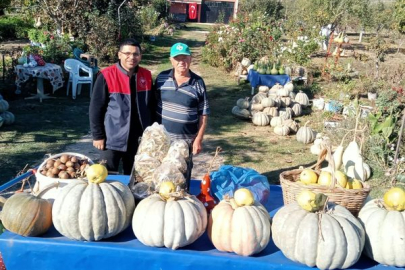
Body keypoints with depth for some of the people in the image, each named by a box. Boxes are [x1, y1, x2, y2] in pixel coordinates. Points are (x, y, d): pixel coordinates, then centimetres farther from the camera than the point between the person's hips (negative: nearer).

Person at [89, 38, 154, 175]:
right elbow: (96, 108, -8)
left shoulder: (147, 76, 1)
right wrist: (98, 135, -8)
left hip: (139, 139, 4)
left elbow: (151, 106, 10)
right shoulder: (107, 76, -12)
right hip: (112, 139, -4)